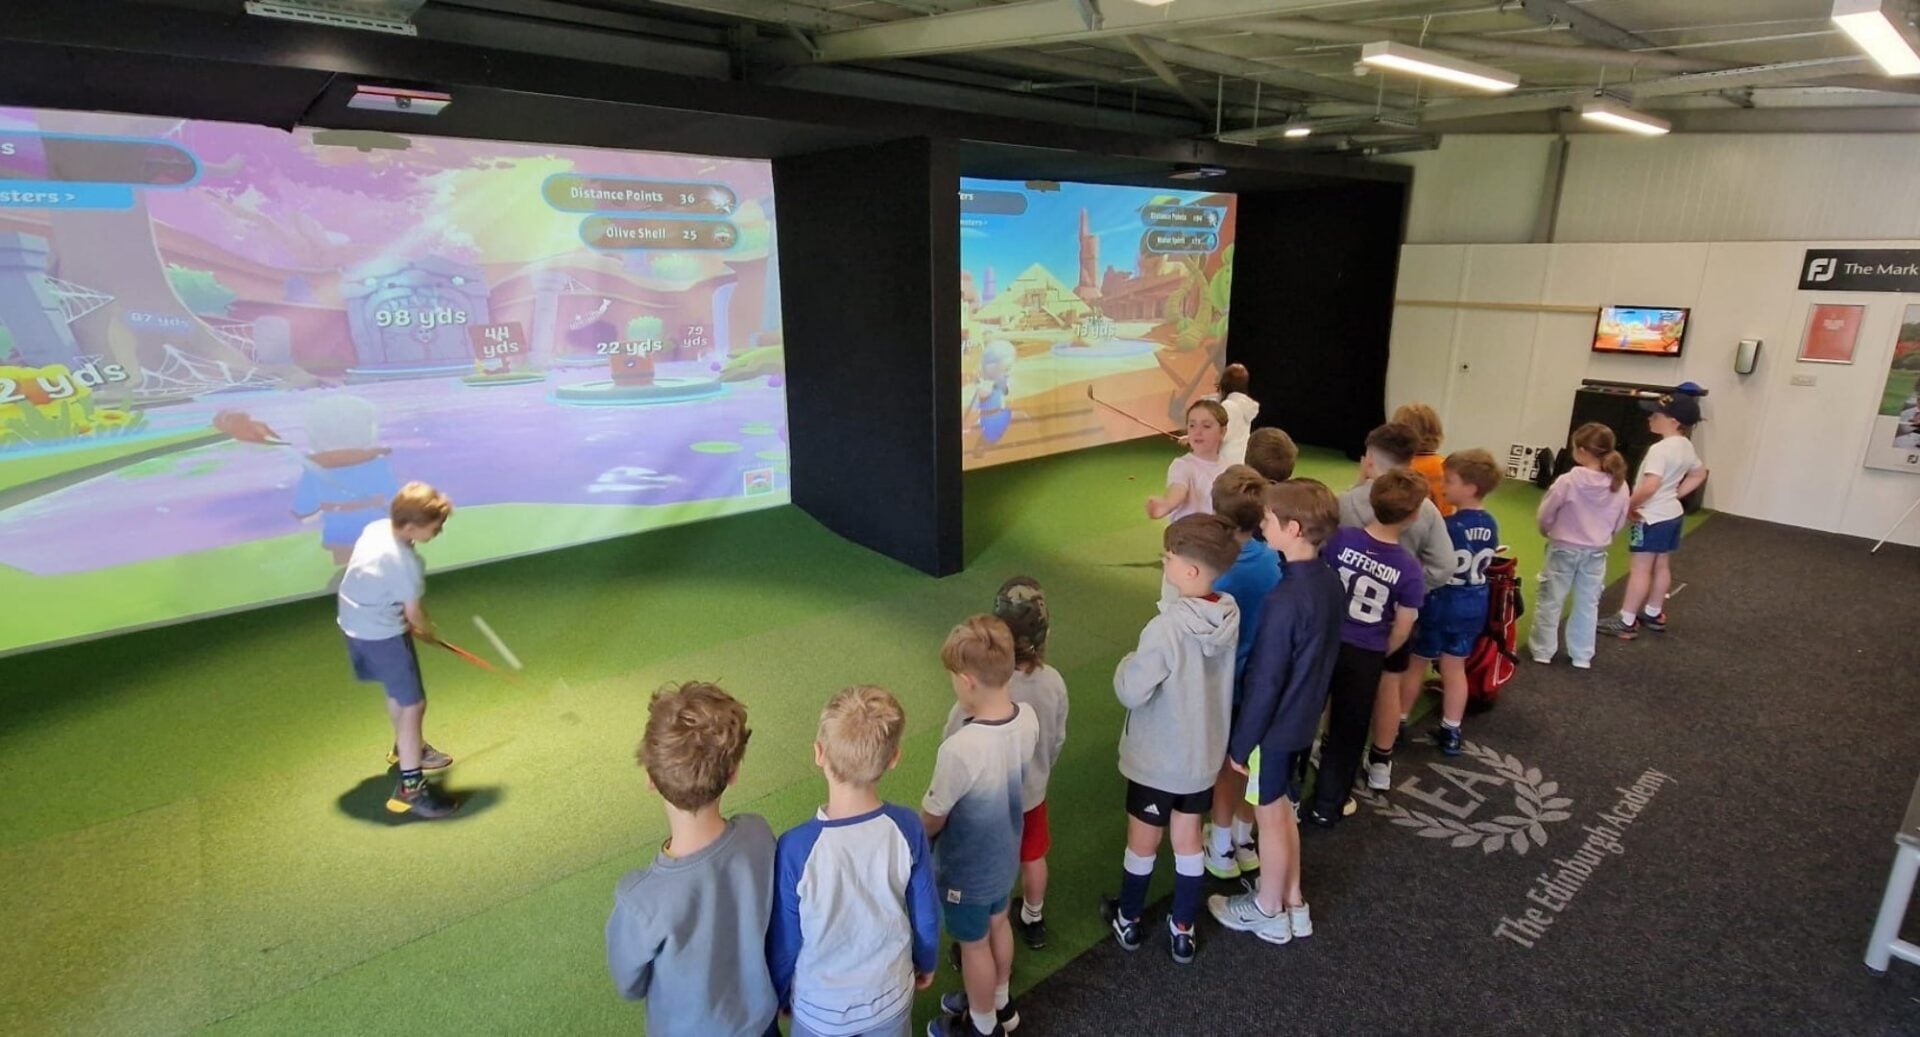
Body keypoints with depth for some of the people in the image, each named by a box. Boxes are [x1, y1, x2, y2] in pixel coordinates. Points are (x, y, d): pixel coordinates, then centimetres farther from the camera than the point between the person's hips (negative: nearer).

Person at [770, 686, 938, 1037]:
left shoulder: (796, 847, -31)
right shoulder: (907, 827, -24)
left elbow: (783, 941, -16)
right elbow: (926, 915, -9)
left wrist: (779, 996, 5)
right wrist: (925, 962, 12)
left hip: (821, 1007, -1)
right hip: (891, 996, 2)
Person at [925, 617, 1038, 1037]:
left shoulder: (960, 749, -39)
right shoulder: (1028, 719, -18)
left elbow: (932, 820, -22)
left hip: (966, 869, -6)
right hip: (1005, 854, 6)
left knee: (974, 946, 20)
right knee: (998, 925, 30)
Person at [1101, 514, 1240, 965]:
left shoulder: (1167, 628, -32)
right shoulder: (1231, 615, -9)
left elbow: (1132, 692, -28)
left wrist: (1127, 664, -8)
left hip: (1156, 758, -5)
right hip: (1205, 754, 6)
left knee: (1143, 841, 16)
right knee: (1188, 839, 21)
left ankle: (1128, 920, 38)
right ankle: (1183, 929, 37)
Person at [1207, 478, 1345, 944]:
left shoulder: (1286, 600, -29)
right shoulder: (1330, 582, -3)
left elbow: (1265, 682, -23)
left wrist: (1240, 742, -13)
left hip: (1275, 727, -8)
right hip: (1304, 720, 8)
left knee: (1271, 817, 11)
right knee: (1284, 812, 23)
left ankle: (1268, 912, 31)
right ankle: (1293, 904, 39)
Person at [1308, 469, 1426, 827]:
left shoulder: (1340, 539, -13)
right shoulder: (1409, 567, -14)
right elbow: (1402, 629, -6)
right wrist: (1380, 654, 12)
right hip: (1366, 657, -1)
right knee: (1348, 732, 15)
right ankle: (1327, 806, 27)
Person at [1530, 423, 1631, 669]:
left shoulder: (1568, 481, -22)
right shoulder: (1619, 485, -9)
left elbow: (1545, 515, -10)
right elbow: (1619, 523, 3)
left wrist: (1548, 532, 11)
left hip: (1563, 549, -4)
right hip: (1596, 553, 4)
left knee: (1550, 601, 10)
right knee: (1588, 604, 16)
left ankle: (1542, 650, 18)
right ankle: (1582, 656, 23)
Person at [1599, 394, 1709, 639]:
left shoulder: (1660, 449, -24)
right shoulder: (1686, 447, 6)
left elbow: (1650, 485, -34)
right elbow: (1699, 474, 21)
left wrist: (1630, 506, -20)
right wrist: (1676, 494, 15)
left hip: (1652, 517, -9)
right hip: (1673, 514, 9)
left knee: (1641, 568, -4)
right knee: (1662, 565, 17)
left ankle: (1626, 622, 1)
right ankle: (1655, 615, 29)